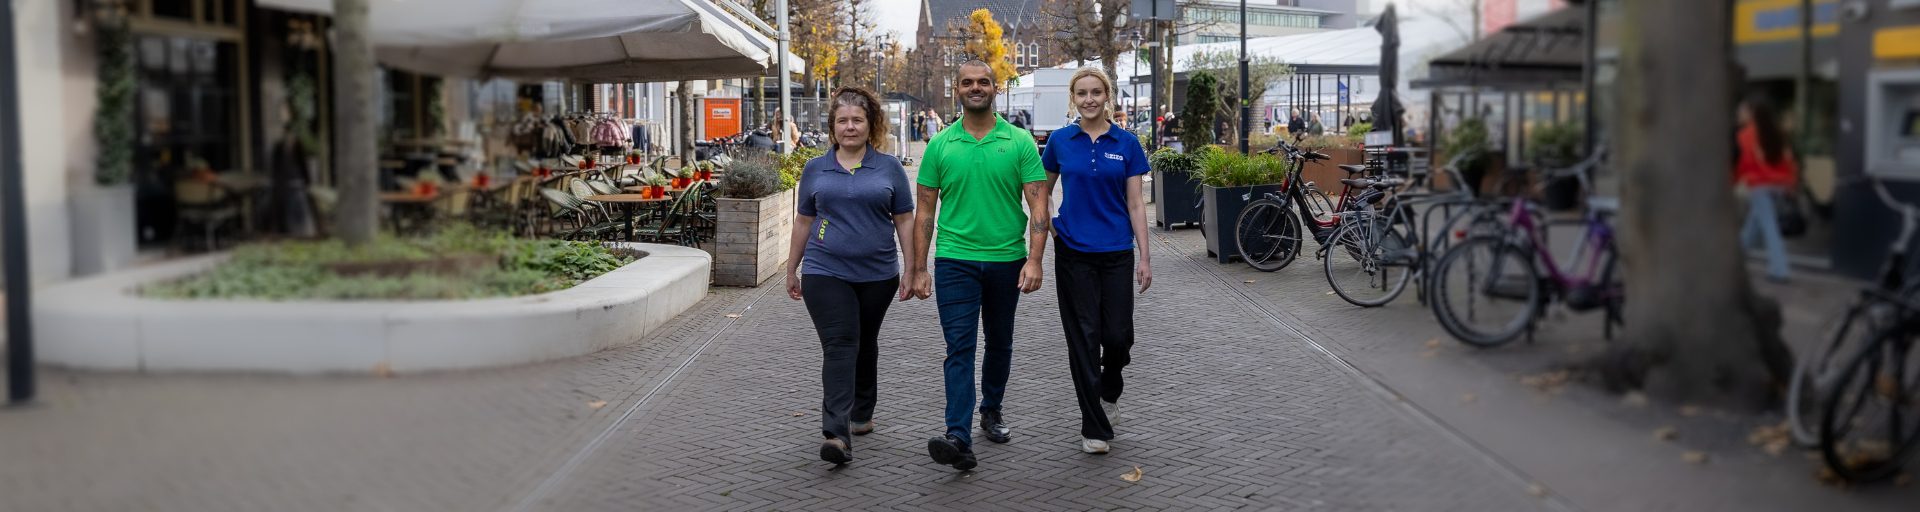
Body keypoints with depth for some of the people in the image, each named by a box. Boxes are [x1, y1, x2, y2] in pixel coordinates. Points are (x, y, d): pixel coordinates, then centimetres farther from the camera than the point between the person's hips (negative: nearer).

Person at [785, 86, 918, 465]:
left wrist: (911, 271, 0)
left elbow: (904, 221, 4)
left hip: (877, 274, 1)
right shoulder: (815, 170, 6)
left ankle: (862, 413, 35)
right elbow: (803, 221, 12)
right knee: (838, 347, -12)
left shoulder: (889, 168, 3)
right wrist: (792, 270, 15)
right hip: (826, 273, -1)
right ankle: (836, 434, -18)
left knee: (865, 345, 16)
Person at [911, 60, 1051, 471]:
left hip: (1007, 260, 1)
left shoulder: (1019, 142, -1)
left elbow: (1038, 205, -5)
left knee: (999, 343, 17)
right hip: (955, 260, -1)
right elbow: (925, 211, 5)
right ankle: (959, 437, -16)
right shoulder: (940, 145, 2)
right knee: (959, 346, -10)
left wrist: (1034, 260, -17)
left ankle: (992, 410, 38)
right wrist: (919, 268, 1)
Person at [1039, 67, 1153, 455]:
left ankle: (1110, 390, 33)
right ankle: (1094, 428, 8)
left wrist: (1145, 256, -3)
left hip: (1116, 252, 0)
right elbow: (1043, 191, 16)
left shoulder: (1126, 144, 1)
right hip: (1073, 252, 0)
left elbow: (1135, 203, 1)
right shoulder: (1060, 141, 2)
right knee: (1083, 337, 0)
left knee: (1118, 336, -1)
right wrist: (1047, 227, 1)